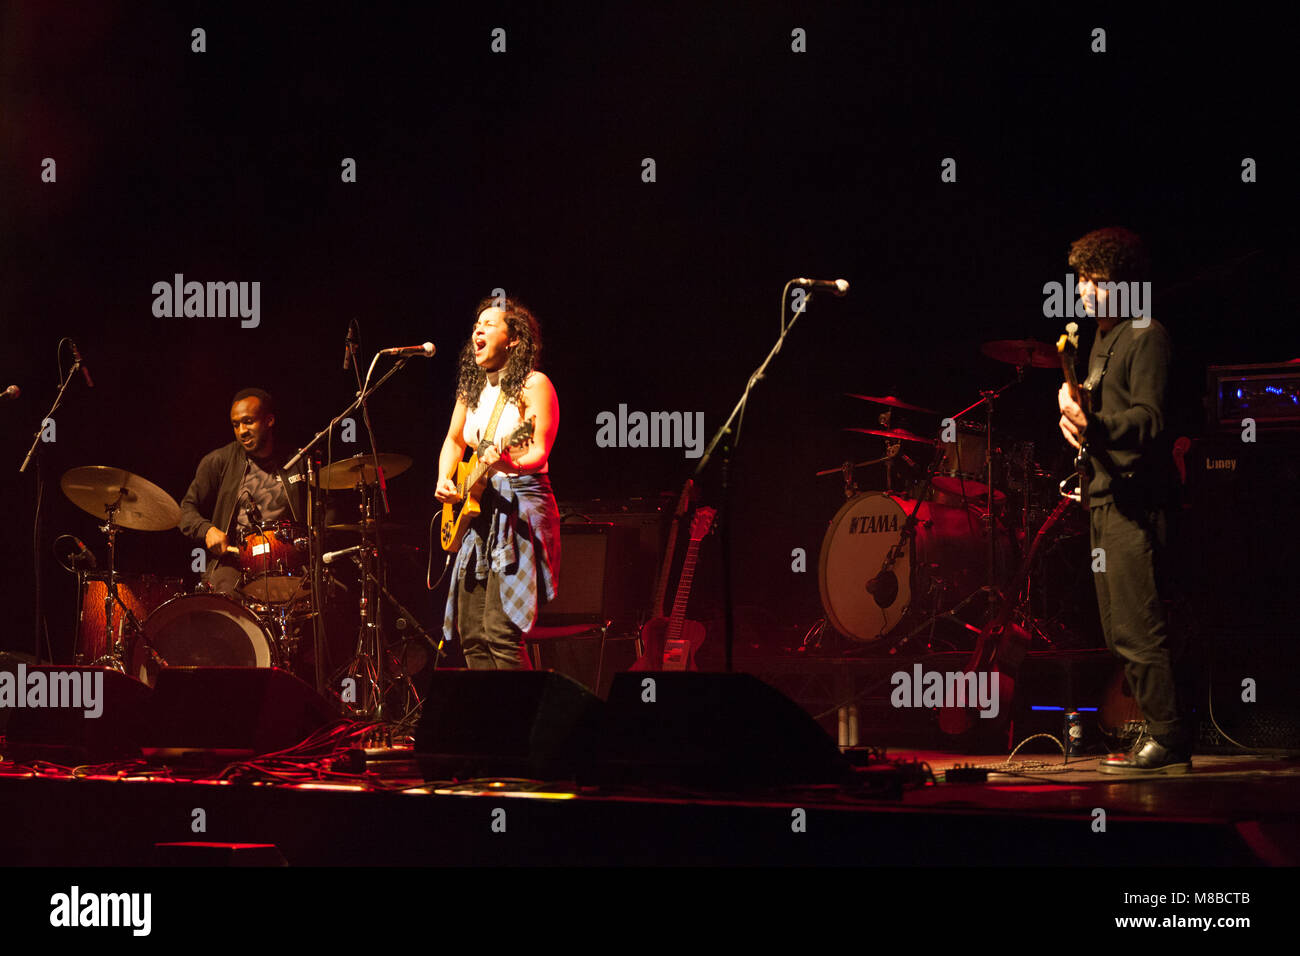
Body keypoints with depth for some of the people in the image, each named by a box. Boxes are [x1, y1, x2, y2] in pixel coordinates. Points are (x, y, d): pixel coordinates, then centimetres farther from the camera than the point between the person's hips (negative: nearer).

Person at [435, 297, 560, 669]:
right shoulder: (472, 387, 13)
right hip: (476, 509, 8)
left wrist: (508, 462, -37)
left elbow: (540, 453, -16)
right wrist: (444, 480, 7)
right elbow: (454, 440, 26)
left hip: (520, 507, -8)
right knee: (471, 635, 5)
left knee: (501, 632, -18)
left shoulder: (533, 385, -8)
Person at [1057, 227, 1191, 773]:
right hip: (1106, 493, 10)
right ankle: (1160, 734, 14)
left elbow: (1149, 420, -17)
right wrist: (1074, 408, 9)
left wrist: (1093, 427, -33)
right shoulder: (1103, 339, 21)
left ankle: (1168, 739, -9)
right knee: (1121, 632, 9)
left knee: (1141, 627, -12)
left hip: (1136, 498, -10)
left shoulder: (1146, 336, -7)